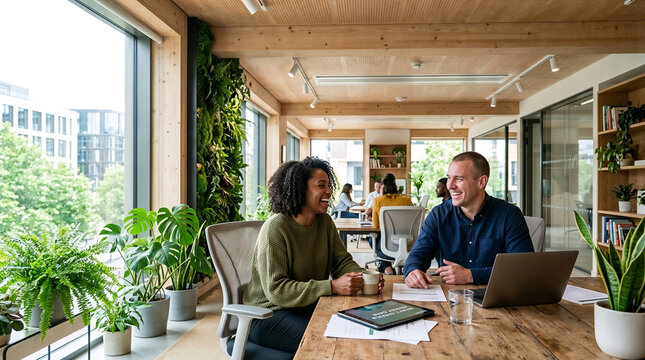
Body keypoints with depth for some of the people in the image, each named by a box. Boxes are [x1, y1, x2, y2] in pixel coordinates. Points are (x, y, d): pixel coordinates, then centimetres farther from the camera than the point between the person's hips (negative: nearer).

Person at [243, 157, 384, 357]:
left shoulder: (325, 221, 2)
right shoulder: (275, 228, -20)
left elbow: (342, 261, 5)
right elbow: (276, 290, -25)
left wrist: (362, 278, -19)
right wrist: (333, 287, -32)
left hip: (310, 307, 7)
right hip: (270, 313, -6)